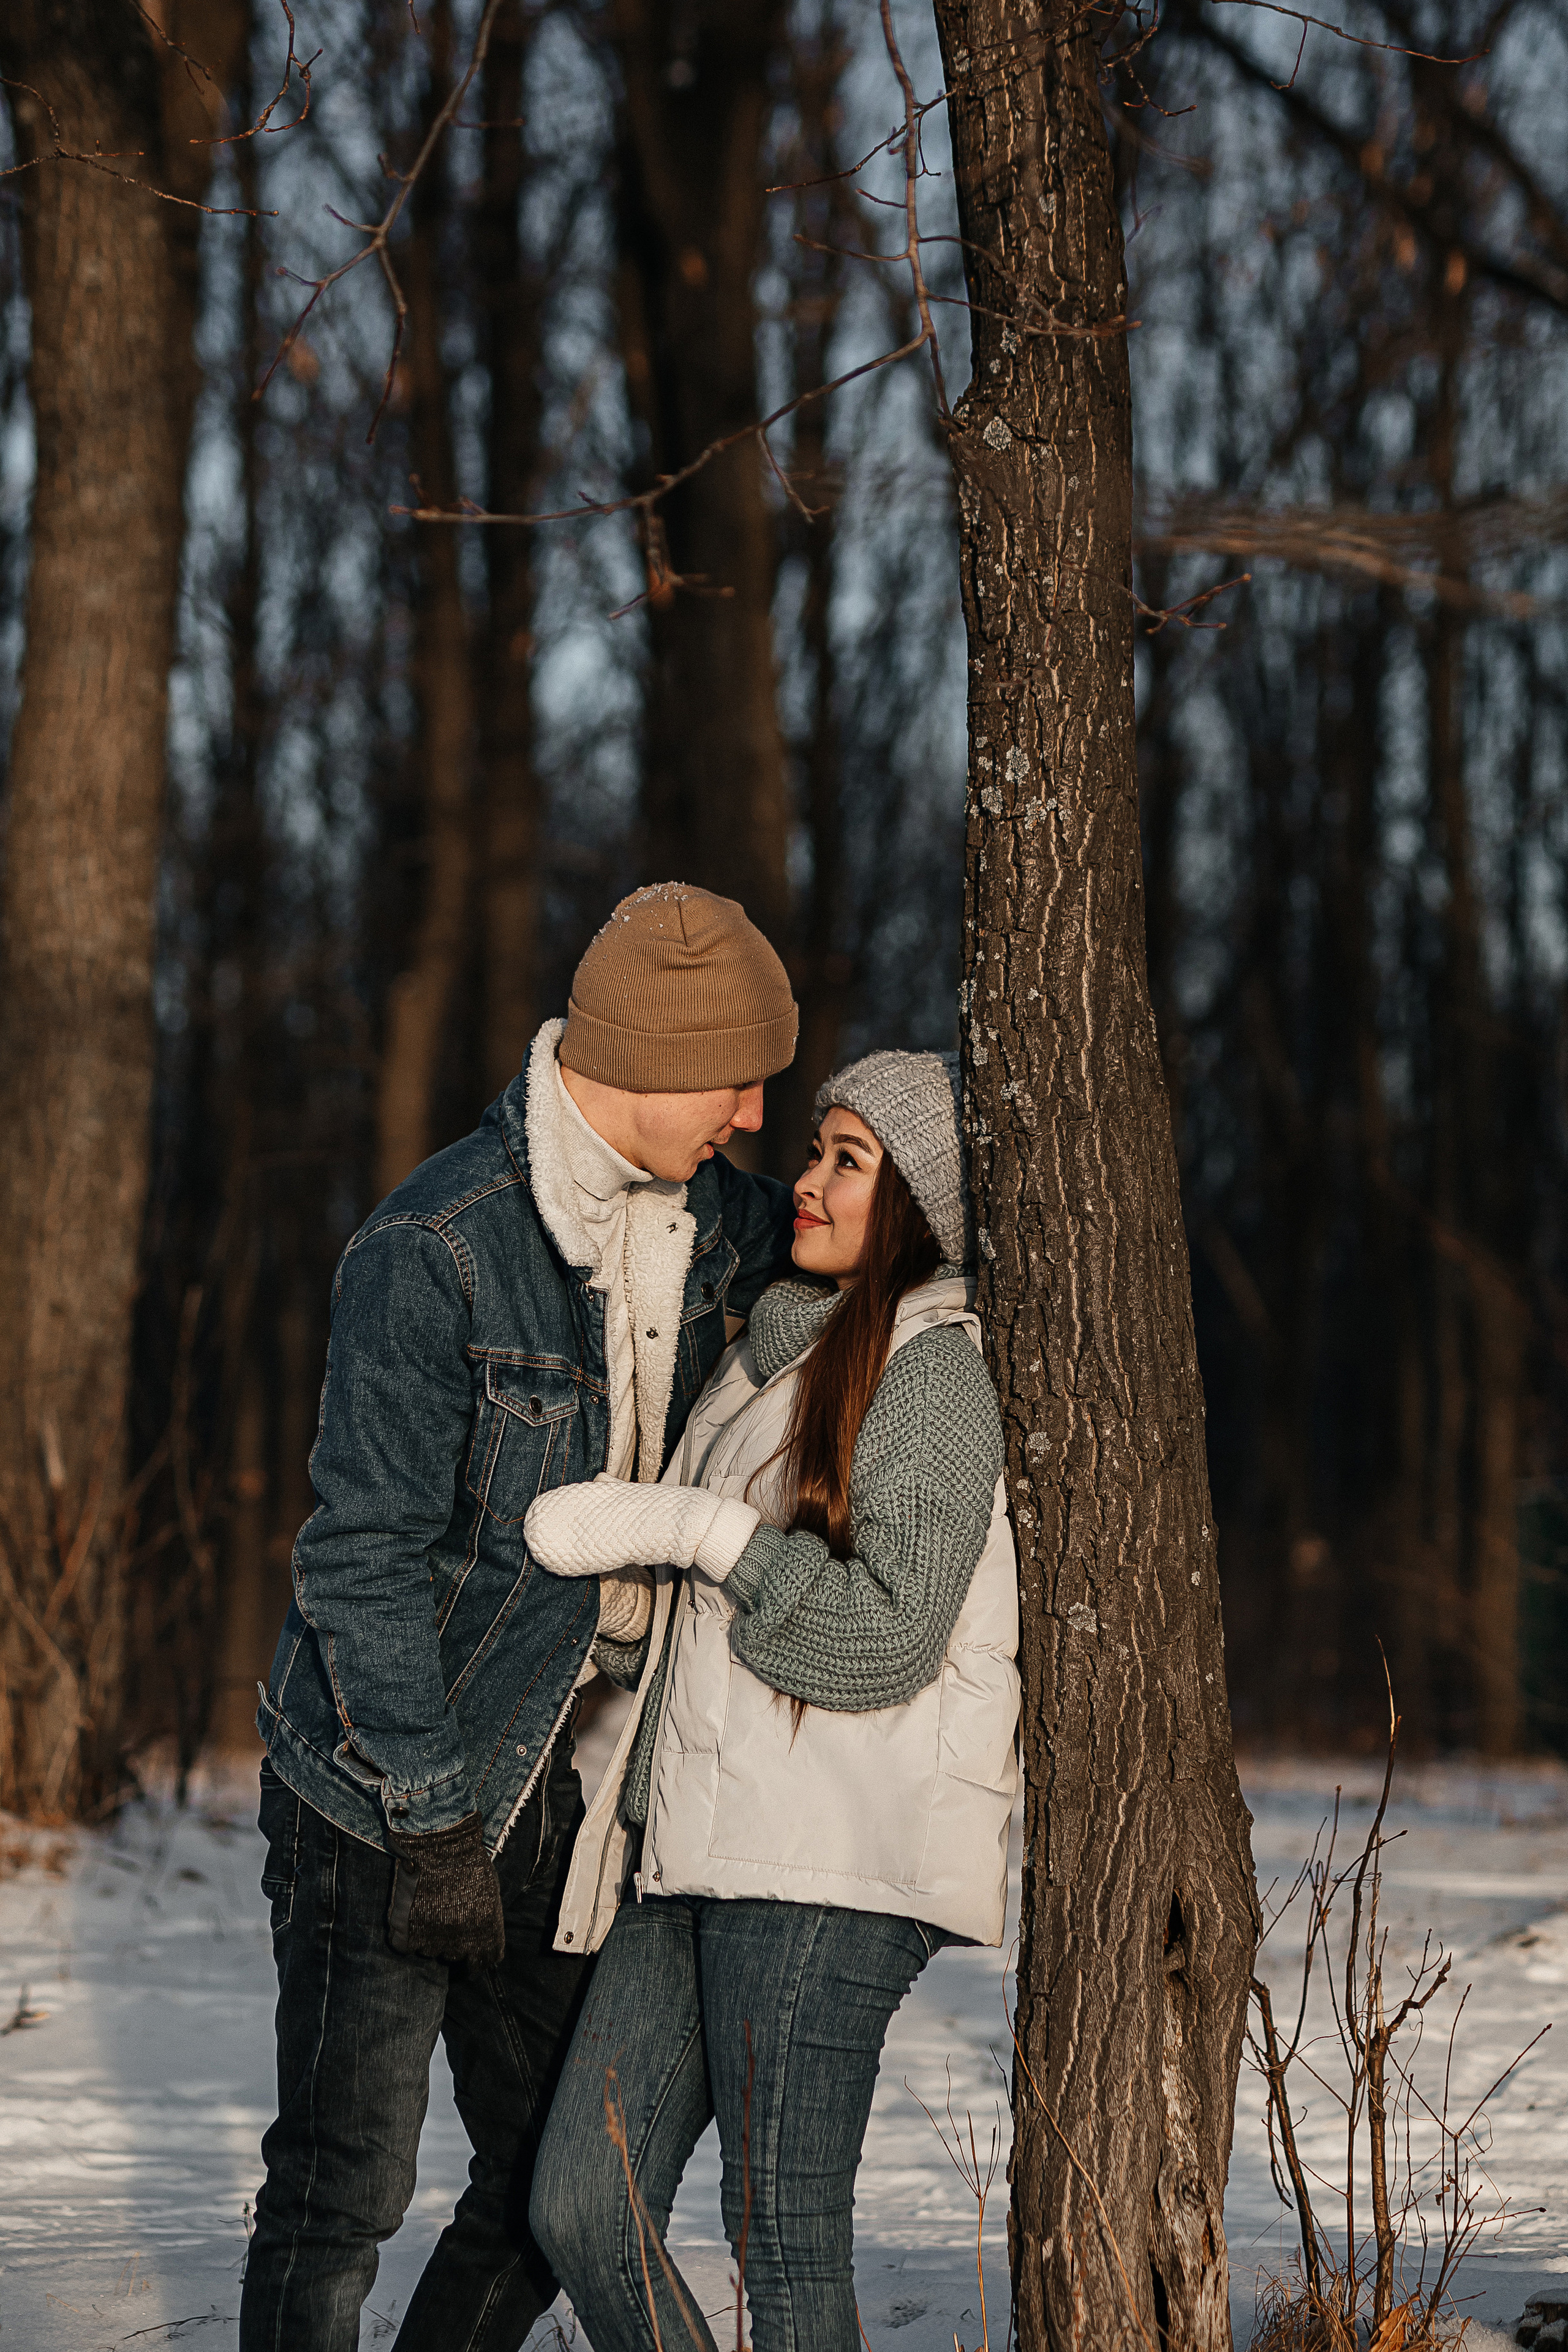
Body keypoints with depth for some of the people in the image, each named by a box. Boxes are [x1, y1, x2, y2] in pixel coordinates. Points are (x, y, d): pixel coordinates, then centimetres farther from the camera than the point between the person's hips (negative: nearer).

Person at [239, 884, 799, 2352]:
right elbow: (364, 1554, -20)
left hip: (553, 1771, 7)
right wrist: (429, 1823, -21)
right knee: (345, 2182, -5)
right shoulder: (431, 1249, -21)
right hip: (380, 1783, -7)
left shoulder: (706, 1215, 1)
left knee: (556, 2180, 10)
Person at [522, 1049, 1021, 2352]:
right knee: (584, 2208, 4)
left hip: (829, 1862, -9)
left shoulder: (936, 1369, -8)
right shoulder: (780, 1350, 19)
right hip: (697, 1848, 9)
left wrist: (690, 1531, -14)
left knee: (784, 2240, -4)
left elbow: (882, 1637, -17)